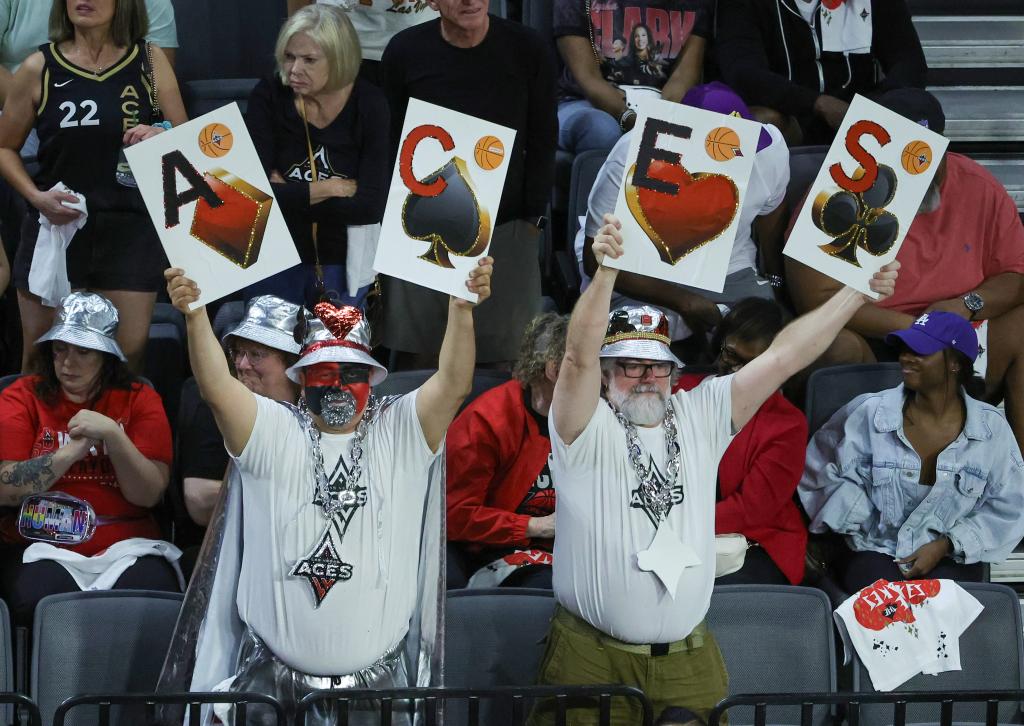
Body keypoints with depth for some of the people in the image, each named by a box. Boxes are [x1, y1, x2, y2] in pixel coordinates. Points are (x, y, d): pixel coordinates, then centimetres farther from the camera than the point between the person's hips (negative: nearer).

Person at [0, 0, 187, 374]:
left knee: (128, 364, -2)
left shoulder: (150, 61, 4)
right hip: (54, 228, 0)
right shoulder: (39, 69, 1)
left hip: (130, 231, 0)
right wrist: (36, 196, -6)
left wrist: (161, 137, -12)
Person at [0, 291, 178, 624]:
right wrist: (73, 449, -13)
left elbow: (149, 495, -1)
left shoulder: (139, 399, 9)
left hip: (126, 546, 1)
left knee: (150, 589, -31)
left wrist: (112, 434, -14)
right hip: (42, 550, 0)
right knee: (39, 597, -33)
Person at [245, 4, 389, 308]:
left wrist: (288, 195, -19)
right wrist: (331, 189, -19)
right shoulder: (268, 96, -12)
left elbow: (372, 206, -20)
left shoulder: (369, 104, -12)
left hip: (343, 263, 0)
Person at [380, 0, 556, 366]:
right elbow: (391, 142, 5)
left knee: (507, 355, 2)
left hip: (507, 228, 0)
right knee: (416, 355, 3)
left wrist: (534, 219, 0)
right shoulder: (404, 52, -3)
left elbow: (542, 140, 3)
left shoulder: (528, 49, -4)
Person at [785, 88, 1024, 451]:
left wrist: (968, 304, -15)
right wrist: (912, 326, -20)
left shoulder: (979, 186, 3)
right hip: (871, 347, -4)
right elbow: (816, 298, -17)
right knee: (834, 344, -35)